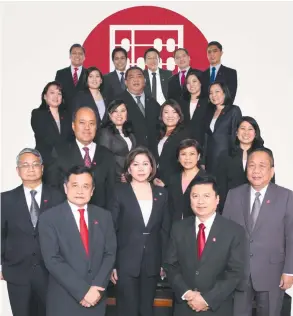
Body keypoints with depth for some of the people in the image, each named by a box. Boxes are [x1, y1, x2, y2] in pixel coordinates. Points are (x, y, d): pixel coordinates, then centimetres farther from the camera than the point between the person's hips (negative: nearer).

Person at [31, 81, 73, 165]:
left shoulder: (66, 115, 16)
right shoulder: (37, 114, 5)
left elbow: (71, 138, 7)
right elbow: (44, 138, -7)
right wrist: (65, 145, -8)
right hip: (46, 159, -3)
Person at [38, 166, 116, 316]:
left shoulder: (104, 216, 4)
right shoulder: (49, 218, -7)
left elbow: (110, 254, 1)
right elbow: (52, 260, -13)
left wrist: (97, 288, -12)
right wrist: (82, 291, -17)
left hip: (96, 298, 3)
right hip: (64, 301, -3)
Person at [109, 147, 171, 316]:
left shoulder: (161, 194, 5)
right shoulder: (120, 192, -4)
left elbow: (165, 230, 9)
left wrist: (165, 261, 5)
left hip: (152, 263, 3)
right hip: (126, 263, -3)